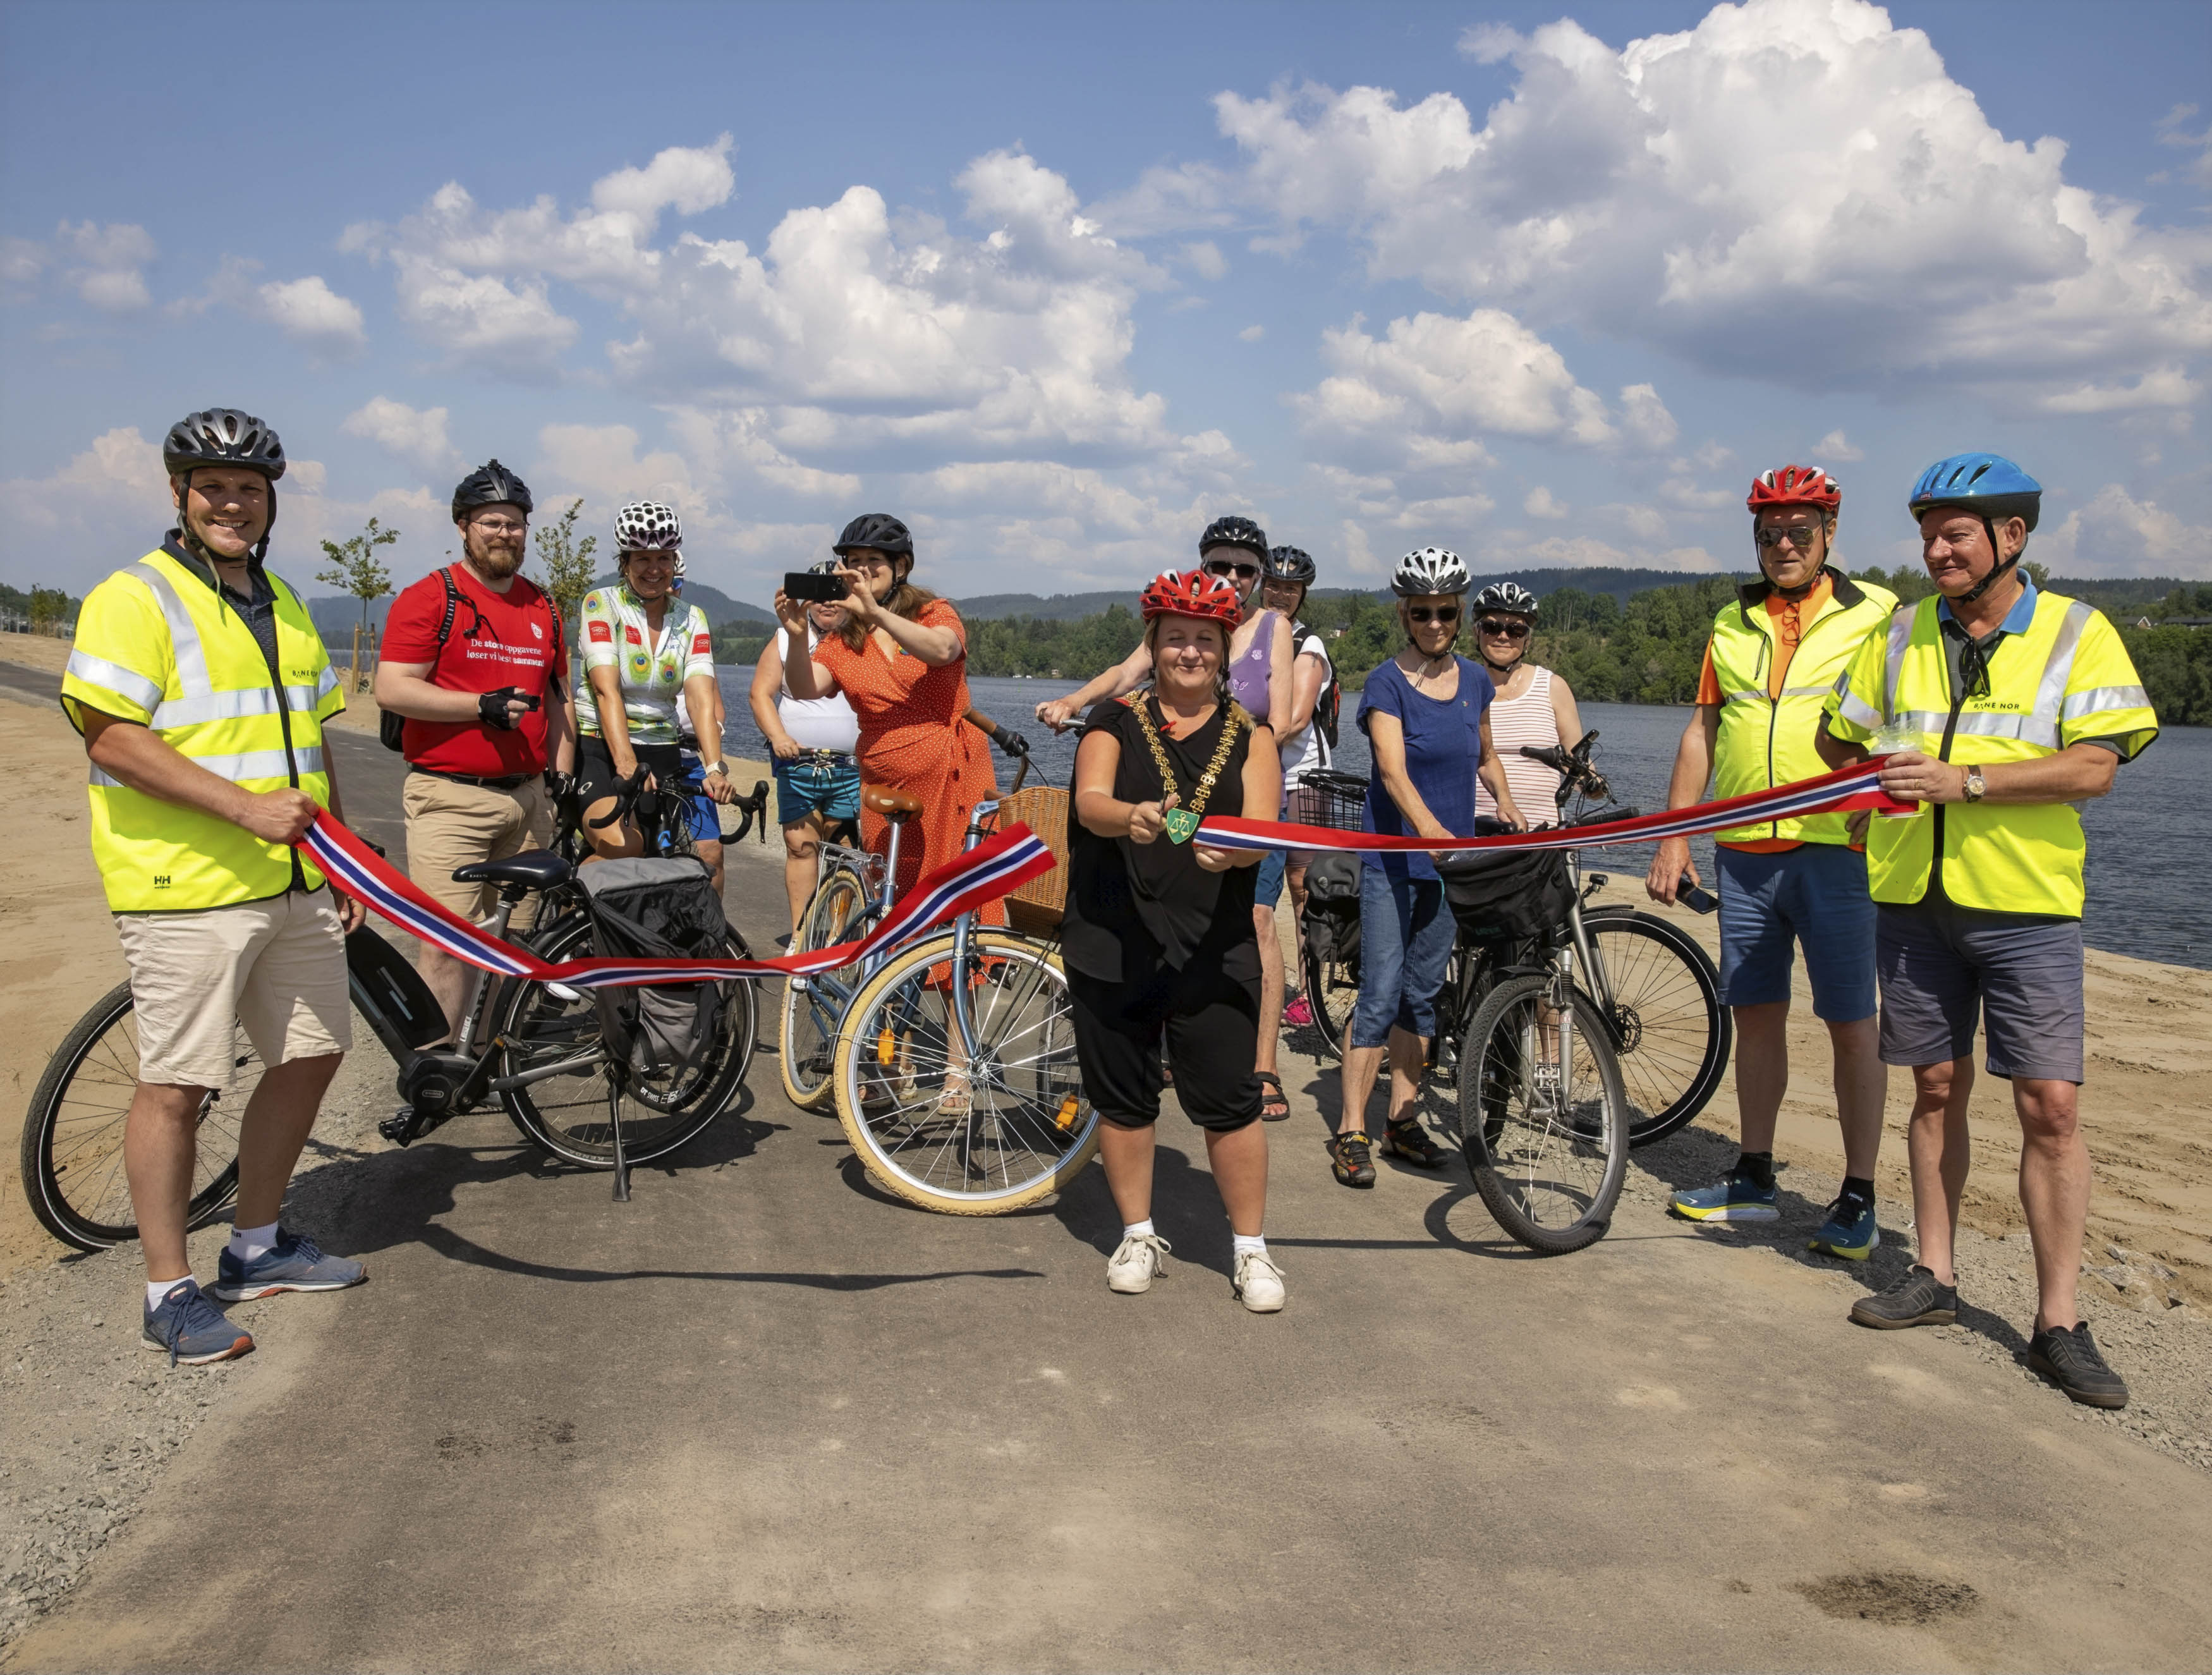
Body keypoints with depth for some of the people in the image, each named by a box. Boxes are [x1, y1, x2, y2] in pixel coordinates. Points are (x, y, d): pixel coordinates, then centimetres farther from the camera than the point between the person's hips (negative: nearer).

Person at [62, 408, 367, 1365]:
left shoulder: (283, 606, 17)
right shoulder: (135, 601, -8)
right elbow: (113, 740, -17)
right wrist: (246, 809, -22)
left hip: (295, 886, 8)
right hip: (187, 891, -8)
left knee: (311, 1054, 13)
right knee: (179, 1085, -3)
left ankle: (257, 1248, 29)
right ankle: (170, 1294, 9)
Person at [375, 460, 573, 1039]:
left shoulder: (542, 607, 16)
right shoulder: (430, 598, -3)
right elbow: (392, 689, -11)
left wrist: (561, 773, 15)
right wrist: (483, 706, -17)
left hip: (527, 796, 6)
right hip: (450, 799, -6)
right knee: (447, 945, -10)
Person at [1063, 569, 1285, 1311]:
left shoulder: (1249, 734, 5)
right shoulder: (1116, 721, 3)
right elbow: (1089, 801, -14)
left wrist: (1227, 848, -31)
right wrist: (1129, 817, -37)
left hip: (1214, 950, 0)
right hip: (1112, 943, 1)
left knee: (1230, 1103, -1)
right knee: (1122, 1098, 11)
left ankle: (1250, 1249, 15)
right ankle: (1137, 1236, 29)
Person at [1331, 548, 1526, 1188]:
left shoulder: (1474, 681, 7)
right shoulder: (1387, 683, -10)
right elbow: (1393, 771, -24)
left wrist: (1504, 800, 4)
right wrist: (1429, 827, -40)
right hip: (1391, 858, -5)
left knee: (1422, 993, 11)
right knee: (1381, 995, -8)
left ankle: (1402, 1119, 21)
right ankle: (1351, 1132, -2)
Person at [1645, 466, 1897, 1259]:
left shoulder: (1877, 615, 1)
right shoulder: (1733, 623, 14)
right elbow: (1701, 731, 15)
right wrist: (1672, 838, 10)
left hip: (1836, 850, -4)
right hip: (1743, 855, 4)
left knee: (1851, 1024, 0)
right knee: (1755, 1014, 11)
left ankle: (1858, 1200, 9)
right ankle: (1754, 1178, 23)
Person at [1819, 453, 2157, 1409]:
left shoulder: (2079, 634, -2)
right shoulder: (1900, 635, 9)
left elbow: (2093, 767, -13)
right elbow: (1838, 741, 18)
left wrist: (1965, 781, -21)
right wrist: (1893, 782, 3)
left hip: (2025, 908, -3)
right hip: (1911, 899, 3)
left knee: (2051, 1106, -4)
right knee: (1938, 1088, 11)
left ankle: (2058, 1323, 5)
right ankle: (1934, 1277, 23)